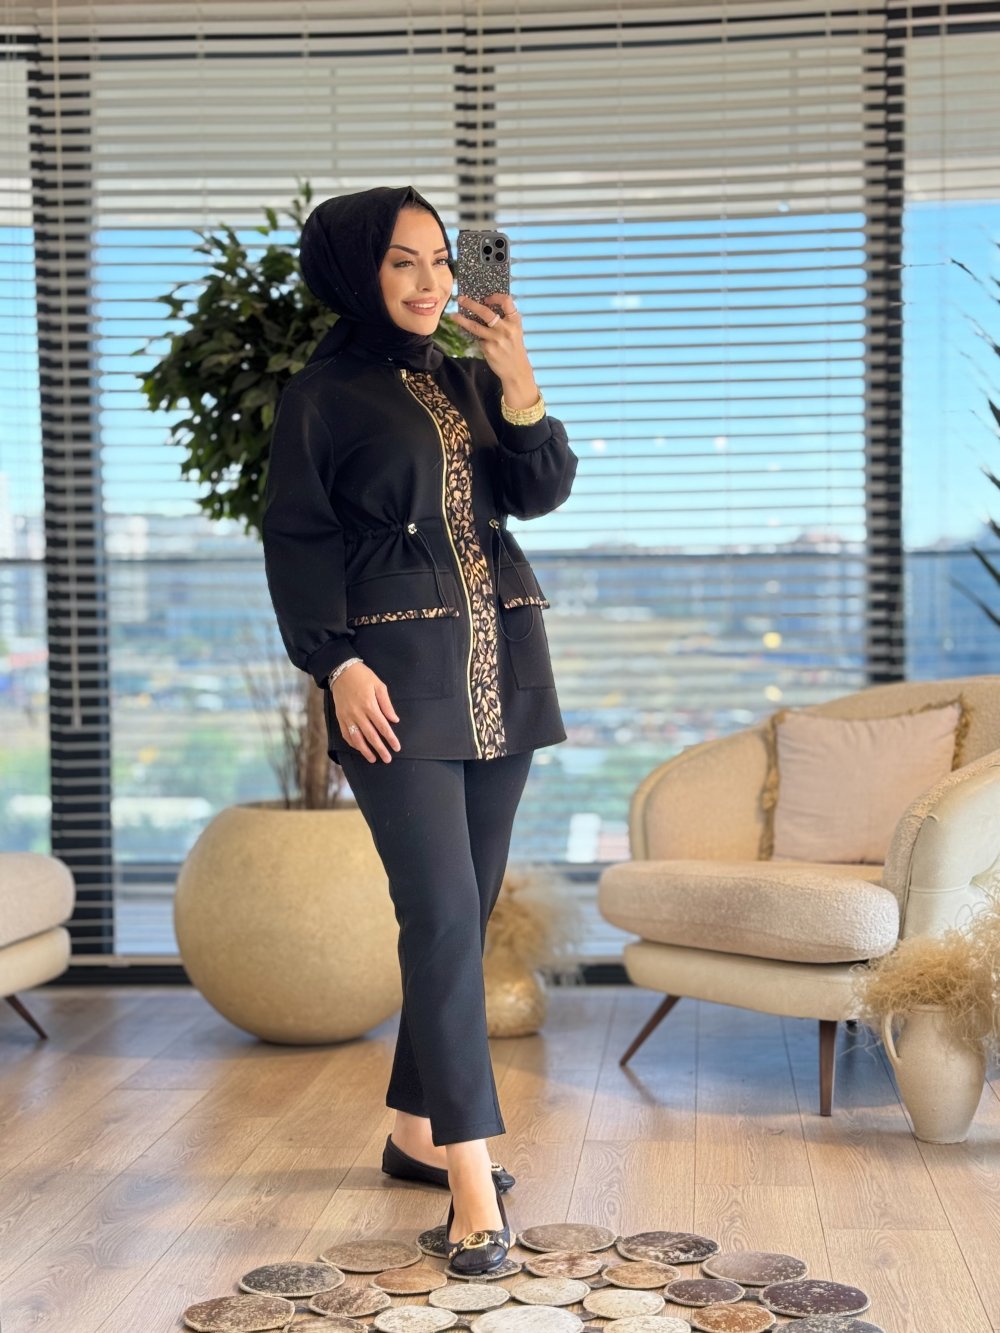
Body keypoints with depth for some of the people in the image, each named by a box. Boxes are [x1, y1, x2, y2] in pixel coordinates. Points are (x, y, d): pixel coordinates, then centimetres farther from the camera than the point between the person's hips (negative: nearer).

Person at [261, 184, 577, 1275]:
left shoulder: (470, 379, 16)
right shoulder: (322, 393, 1)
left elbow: (541, 491, 5)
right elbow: (295, 538, -3)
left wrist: (516, 378, -9)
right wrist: (337, 664, -13)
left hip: (500, 668, 6)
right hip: (399, 673, -6)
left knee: (466, 908, 9)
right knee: (443, 912, -13)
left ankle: (416, 1129, 24)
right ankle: (472, 1184, -10)